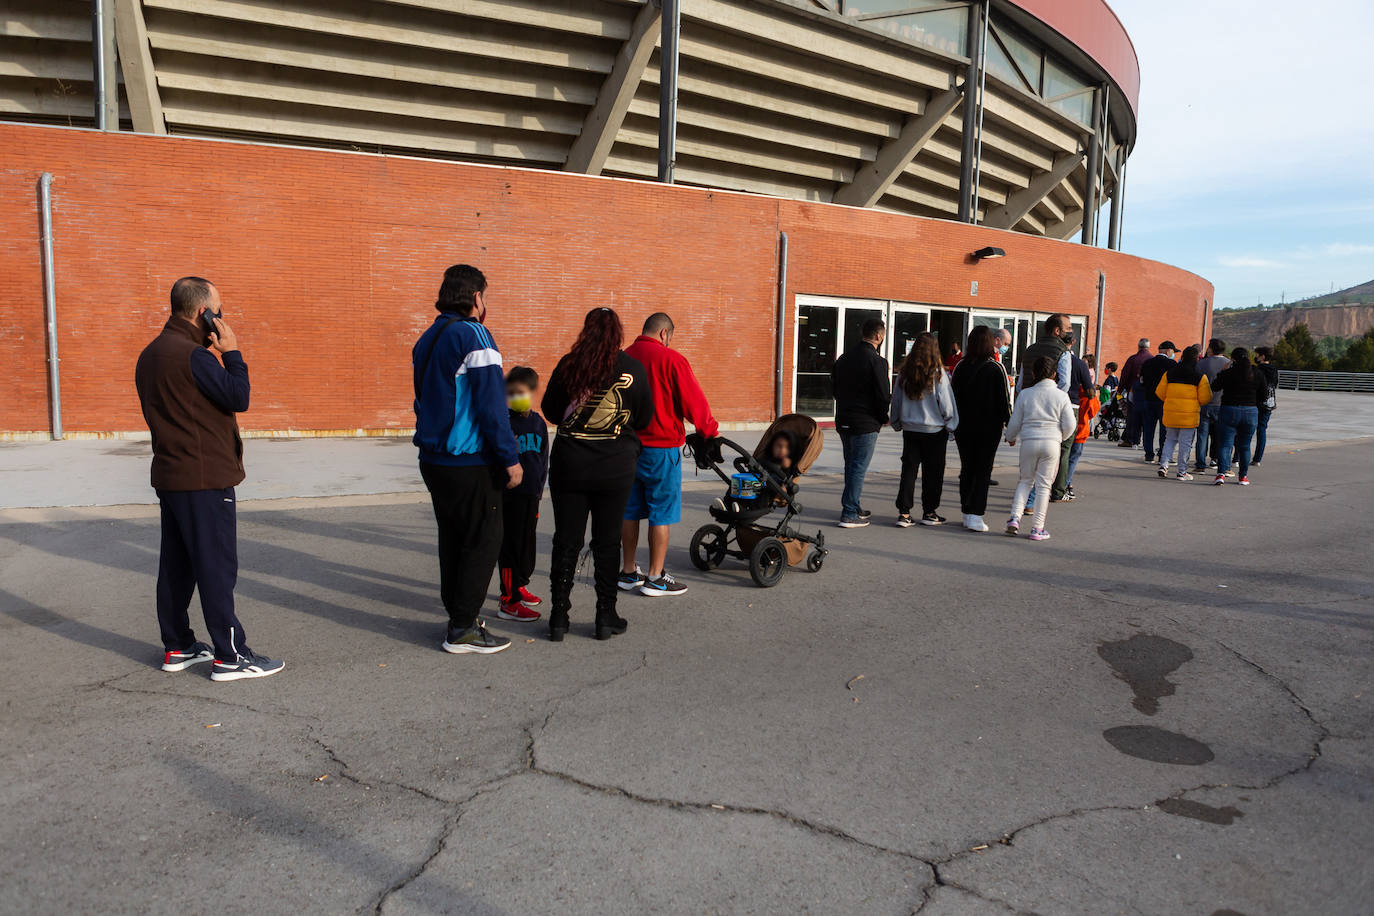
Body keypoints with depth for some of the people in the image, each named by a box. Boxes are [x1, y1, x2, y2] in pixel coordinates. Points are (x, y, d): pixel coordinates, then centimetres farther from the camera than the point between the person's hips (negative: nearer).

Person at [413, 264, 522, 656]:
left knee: (453, 539, 16)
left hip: (433, 459, 9)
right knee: (483, 541, 0)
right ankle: (462, 630, 3)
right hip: (469, 464, -9)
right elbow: (491, 404, -19)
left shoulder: (427, 339, 14)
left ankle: (459, 617, 25)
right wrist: (510, 458, -15)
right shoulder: (473, 335, -14)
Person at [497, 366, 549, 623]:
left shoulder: (538, 423, 8)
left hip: (531, 495, 6)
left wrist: (539, 491, 15)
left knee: (527, 542, 16)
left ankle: (519, 585, 33)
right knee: (510, 545, -4)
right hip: (509, 495, -6)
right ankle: (508, 601, 0)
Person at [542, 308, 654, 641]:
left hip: (569, 465, 1)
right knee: (607, 542, 9)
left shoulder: (569, 364, -2)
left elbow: (550, 410, 6)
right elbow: (644, 419, 5)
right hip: (616, 469, 0)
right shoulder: (634, 369, -3)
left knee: (566, 541, 8)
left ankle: (559, 616, 12)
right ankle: (606, 616, 14)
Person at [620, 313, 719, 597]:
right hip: (660, 448, -6)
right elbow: (694, 402, -10)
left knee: (630, 509, 14)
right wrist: (710, 430, 5)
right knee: (661, 512, 2)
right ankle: (655, 577, 7)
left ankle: (629, 572, 23)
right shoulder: (671, 359, -11)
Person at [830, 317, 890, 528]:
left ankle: (855, 508, 28)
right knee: (859, 468, -3)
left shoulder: (844, 358, 8)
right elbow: (883, 396, -14)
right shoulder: (876, 361, -14)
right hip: (866, 424, -7)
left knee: (851, 467, 18)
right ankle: (849, 514, -2)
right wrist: (883, 418, 2)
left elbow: (834, 386, 14)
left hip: (843, 421, 7)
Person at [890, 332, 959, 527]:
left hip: (910, 429, 3)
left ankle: (904, 513, 4)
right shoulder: (938, 373, -13)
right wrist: (950, 424, 5)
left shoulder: (904, 372, -2)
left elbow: (896, 400, 6)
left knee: (908, 471, 7)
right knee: (933, 473, 9)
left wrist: (897, 423, 18)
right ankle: (929, 513, 16)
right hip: (934, 430, -3)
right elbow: (946, 403, -8)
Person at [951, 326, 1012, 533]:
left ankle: (967, 513, 18)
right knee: (983, 471, 1)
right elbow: (1005, 399, -7)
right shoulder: (996, 368, -9)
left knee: (967, 469, 12)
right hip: (989, 427, -3)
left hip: (963, 427, 3)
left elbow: (953, 395, 4)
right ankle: (976, 515, -5)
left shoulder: (961, 366, -1)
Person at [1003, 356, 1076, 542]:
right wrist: (1061, 437, 19)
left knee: (1025, 481, 16)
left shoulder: (1025, 394, 1)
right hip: (1051, 443, -1)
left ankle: (1015, 517, 0)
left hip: (1029, 441, 1)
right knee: (1043, 485, 5)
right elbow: (1069, 425, -2)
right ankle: (1037, 528, 7)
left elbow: (1014, 422, 4)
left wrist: (1010, 438, 23)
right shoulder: (1061, 396, -1)